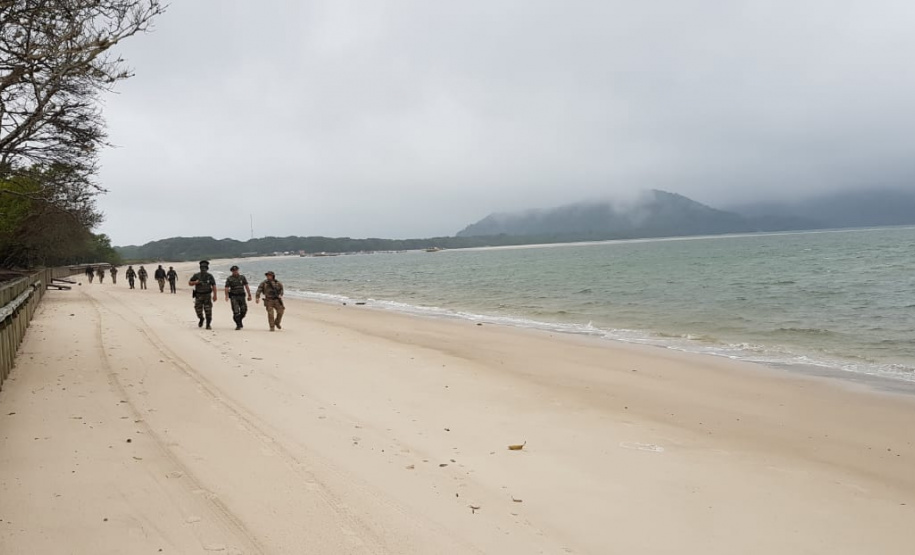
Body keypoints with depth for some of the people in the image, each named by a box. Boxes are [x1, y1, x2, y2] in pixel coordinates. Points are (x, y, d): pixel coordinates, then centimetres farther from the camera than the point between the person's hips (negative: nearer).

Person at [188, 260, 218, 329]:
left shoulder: (210, 276, -2)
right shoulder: (196, 275, -1)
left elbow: (213, 286, -2)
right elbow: (189, 283, 6)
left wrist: (215, 295, -8)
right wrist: (195, 282, -16)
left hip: (207, 295, -1)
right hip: (198, 295, 1)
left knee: (208, 311, -7)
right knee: (198, 310, 3)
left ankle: (208, 325, 2)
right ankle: (201, 319, 35)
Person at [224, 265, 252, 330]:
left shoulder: (242, 277, 9)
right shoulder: (229, 279, 1)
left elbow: (246, 286, 10)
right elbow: (227, 288, -4)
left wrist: (249, 295, 6)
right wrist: (227, 296, -19)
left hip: (241, 296, 3)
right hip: (234, 296, -3)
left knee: (244, 310, 0)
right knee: (236, 311, -8)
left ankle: (239, 321, 25)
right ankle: (238, 325, -1)